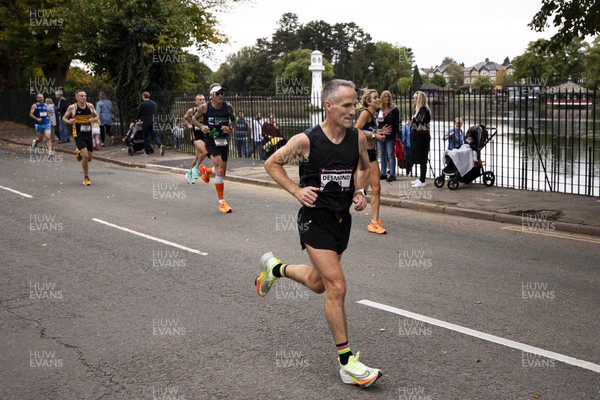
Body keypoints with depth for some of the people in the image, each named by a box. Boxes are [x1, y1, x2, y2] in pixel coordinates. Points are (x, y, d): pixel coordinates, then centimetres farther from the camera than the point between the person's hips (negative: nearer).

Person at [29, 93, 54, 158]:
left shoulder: (45, 105, 10)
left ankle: (50, 152, -19)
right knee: (40, 139, 10)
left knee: (48, 137, -15)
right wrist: (37, 119, -22)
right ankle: (34, 141, 46)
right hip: (39, 124, -2)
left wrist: (49, 118, 18)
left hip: (46, 123, 2)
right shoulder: (34, 105, -4)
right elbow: (31, 114, -9)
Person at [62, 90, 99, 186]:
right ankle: (86, 178, -3)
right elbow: (64, 117, 7)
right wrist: (68, 121, -15)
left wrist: (94, 119, -10)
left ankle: (79, 153, 44)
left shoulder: (90, 106, 2)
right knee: (85, 156, -18)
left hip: (88, 134, 4)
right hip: (78, 135, -4)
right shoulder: (72, 107, -5)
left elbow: (96, 117, 13)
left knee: (89, 158, 8)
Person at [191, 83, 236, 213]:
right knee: (220, 170, -19)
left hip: (224, 141, 4)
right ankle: (222, 202, -10)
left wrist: (230, 128, -8)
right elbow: (194, 119, 2)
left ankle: (205, 170, 47)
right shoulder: (204, 108, -10)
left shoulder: (228, 107, -4)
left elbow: (233, 119, 12)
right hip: (211, 141, -4)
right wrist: (201, 126, -17)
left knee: (222, 172, 11)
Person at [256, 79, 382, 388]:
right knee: (336, 287, -12)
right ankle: (347, 363, -3)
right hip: (315, 217, -6)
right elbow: (272, 163, 0)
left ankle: (274, 268, 50)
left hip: (342, 217, 6)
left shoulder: (358, 138, -1)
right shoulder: (306, 140, -14)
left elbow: (364, 167, 21)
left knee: (317, 283, 21)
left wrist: (360, 192, 3)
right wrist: (296, 191, -10)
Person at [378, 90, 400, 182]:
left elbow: (397, 123, -4)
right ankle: (383, 173, 19)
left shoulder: (394, 109, -2)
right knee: (382, 155, 11)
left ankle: (392, 174, -3)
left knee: (390, 155, -4)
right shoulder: (379, 109, 7)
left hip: (390, 136, -4)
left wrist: (397, 134, -9)